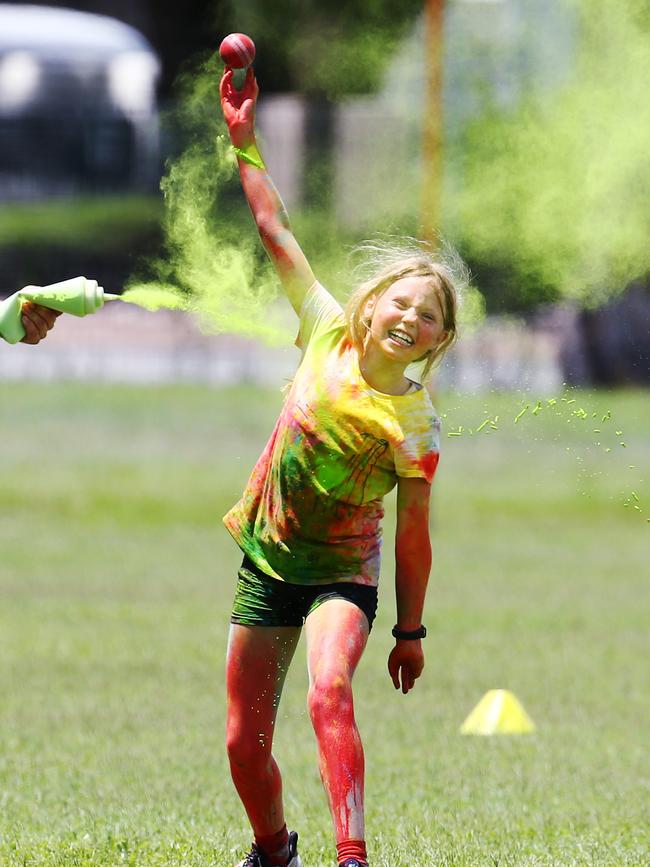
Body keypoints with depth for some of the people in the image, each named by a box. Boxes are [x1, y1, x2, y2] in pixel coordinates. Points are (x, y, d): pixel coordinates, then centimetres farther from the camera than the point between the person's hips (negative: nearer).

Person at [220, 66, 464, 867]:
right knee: (245, 740, 7)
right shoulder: (328, 334, -4)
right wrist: (244, 140, -1)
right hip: (267, 559, 4)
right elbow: (274, 230, 1)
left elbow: (414, 536, -6)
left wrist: (411, 632, -3)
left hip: (343, 569, -4)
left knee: (329, 692, -33)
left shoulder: (413, 423, -13)